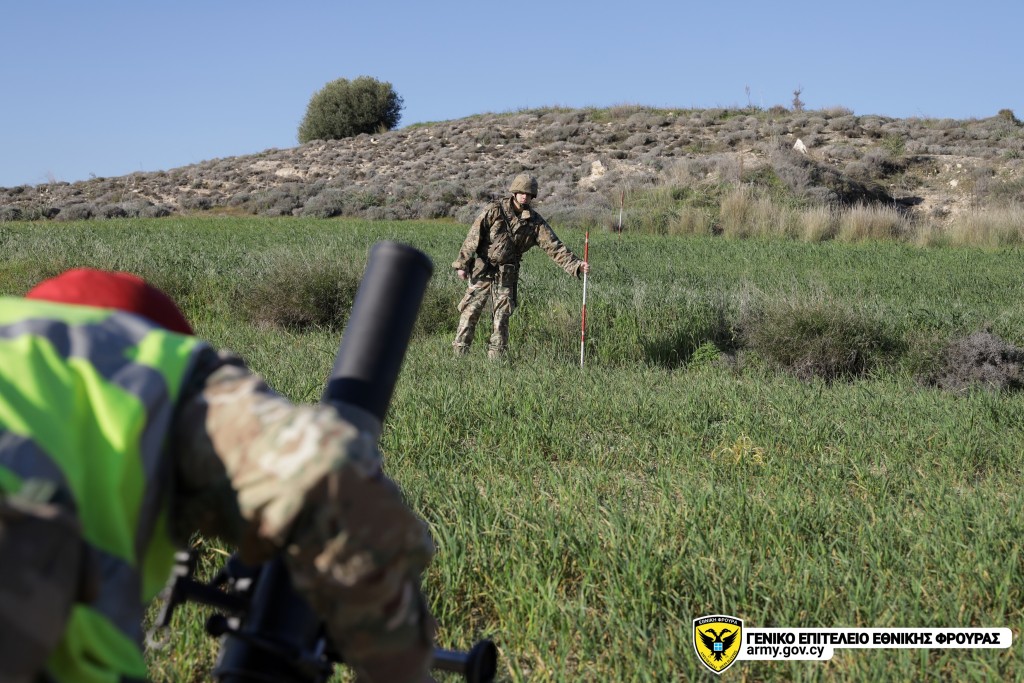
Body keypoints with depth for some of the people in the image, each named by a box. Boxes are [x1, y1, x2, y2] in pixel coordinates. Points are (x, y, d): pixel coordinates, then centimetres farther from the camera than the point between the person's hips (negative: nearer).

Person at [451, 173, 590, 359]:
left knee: (501, 318, 3)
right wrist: (462, 264, -10)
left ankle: (495, 360, 11)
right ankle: (459, 355, 5)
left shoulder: (535, 222, 0)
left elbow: (554, 246, -5)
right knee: (470, 312, -3)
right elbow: (473, 237, -7)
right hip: (482, 271, -2)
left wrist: (577, 265, -16)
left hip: (507, 276, 2)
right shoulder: (494, 210, -7)